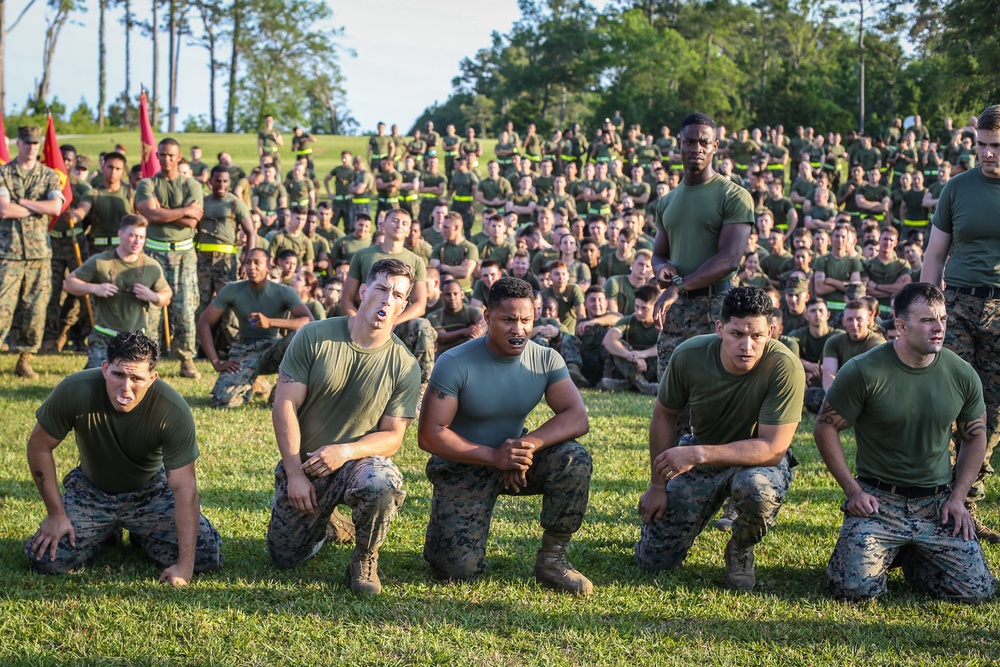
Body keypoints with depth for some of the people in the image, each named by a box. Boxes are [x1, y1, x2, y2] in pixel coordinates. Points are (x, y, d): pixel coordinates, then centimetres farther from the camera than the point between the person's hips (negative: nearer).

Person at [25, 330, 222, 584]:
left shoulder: (173, 411, -31)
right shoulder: (75, 391, -28)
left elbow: (184, 487, -28)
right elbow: (39, 446, -12)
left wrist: (184, 565, -31)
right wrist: (56, 514, -11)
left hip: (151, 492, -1)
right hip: (91, 491, 1)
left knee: (206, 558, -16)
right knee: (47, 561, -18)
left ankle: (140, 535, 15)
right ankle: (105, 533, 15)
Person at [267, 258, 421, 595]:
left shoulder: (404, 366, -10)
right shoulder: (314, 337, -11)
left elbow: (392, 437, -7)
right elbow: (284, 406, -11)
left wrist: (346, 451, -26)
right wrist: (295, 473, -16)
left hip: (360, 458, -1)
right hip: (303, 462, 1)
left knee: (381, 485, -37)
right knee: (284, 558, 5)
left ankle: (365, 560, -7)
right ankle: (326, 524, 40)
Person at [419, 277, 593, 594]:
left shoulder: (546, 360, -8)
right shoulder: (455, 364, -19)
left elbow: (578, 418, -18)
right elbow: (430, 436, -21)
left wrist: (530, 443, -35)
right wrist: (494, 457, -30)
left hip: (516, 458, 3)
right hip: (462, 466, -3)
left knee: (575, 460, -26)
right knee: (459, 568, -18)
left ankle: (552, 559, -11)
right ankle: (445, 529, 20)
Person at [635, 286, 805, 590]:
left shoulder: (785, 368, -30)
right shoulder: (689, 355, -19)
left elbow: (772, 448, -29)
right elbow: (664, 415, -1)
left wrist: (698, 454, -37)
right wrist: (658, 485, 0)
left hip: (758, 460, -3)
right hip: (697, 458, 3)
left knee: (755, 486, -40)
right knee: (653, 560, -1)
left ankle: (741, 550, -5)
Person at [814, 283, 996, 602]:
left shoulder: (963, 375, 0)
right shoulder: (864, 371, -11)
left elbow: (975, 438, 12)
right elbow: (826, 428, -4)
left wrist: (958, 498, 1)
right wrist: (853, 490, -9)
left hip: (938, 501, 3)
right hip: (878, 500, -3)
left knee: (978, 590, -10)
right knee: (855, 588, -20)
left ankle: (912, 558, 20)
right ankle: (885, 552, 16)